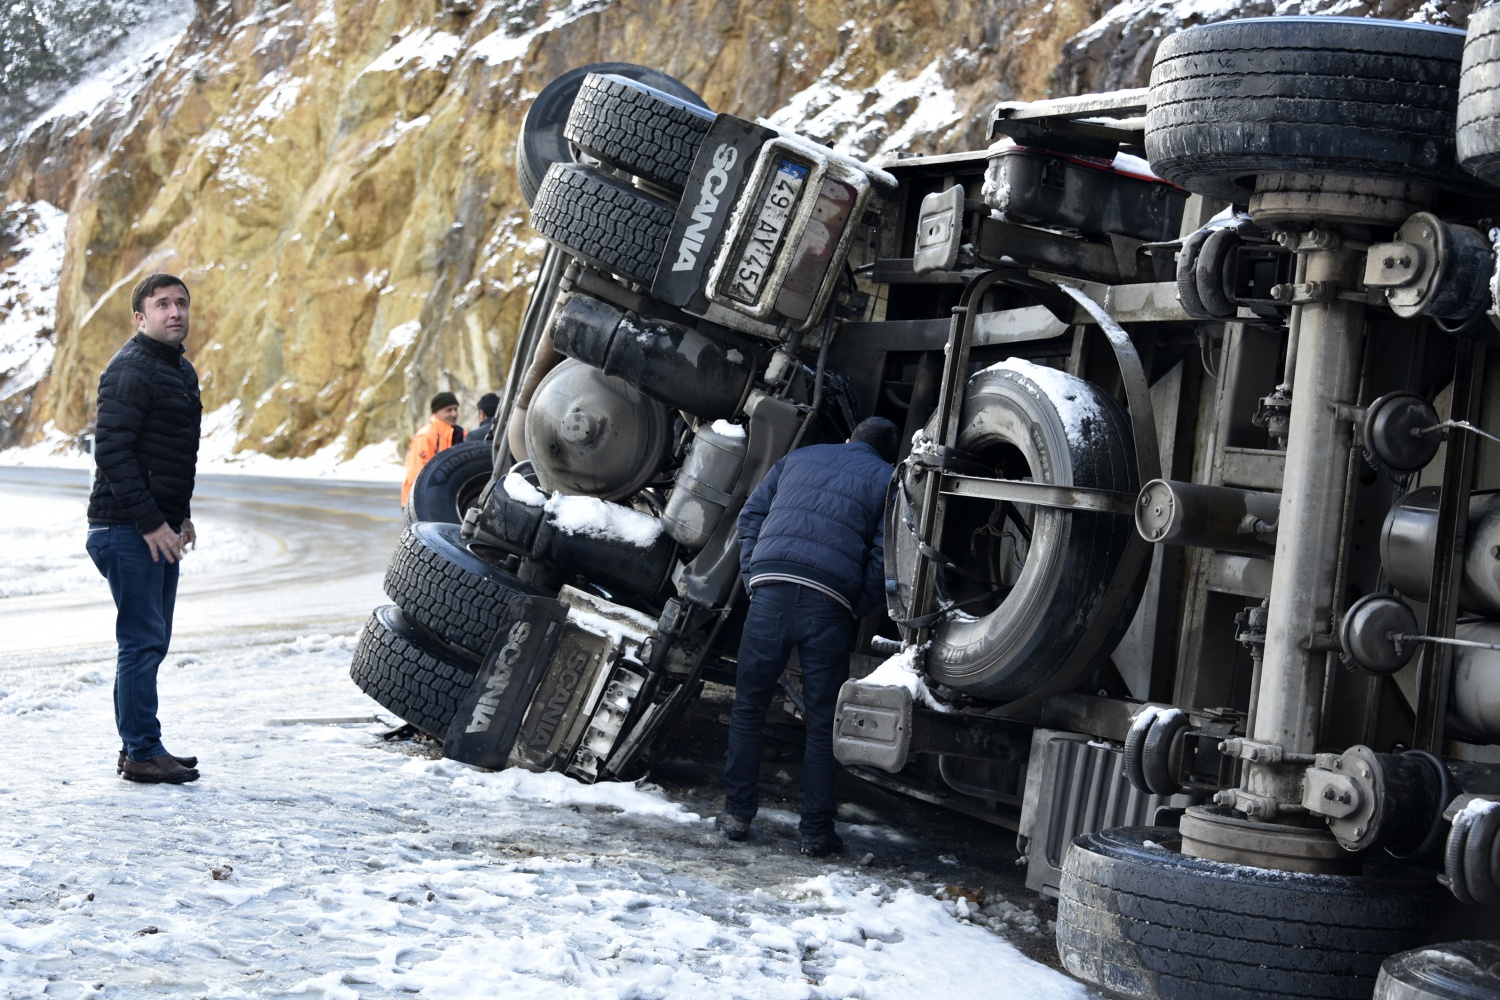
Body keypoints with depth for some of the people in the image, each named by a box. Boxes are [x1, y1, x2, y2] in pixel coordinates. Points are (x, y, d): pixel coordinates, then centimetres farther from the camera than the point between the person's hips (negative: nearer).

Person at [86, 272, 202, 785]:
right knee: (142, 640, -6)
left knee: (153, 641, 13)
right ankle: (142, 752, 0)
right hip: (127, 529, -9)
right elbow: (112, 452, -20)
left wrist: (182, 515, 16)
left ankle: (139, 745, 21)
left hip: (161, 526, 9)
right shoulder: (130, 369, -14)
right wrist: (150, 522, -21)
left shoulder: (182, 369, 16)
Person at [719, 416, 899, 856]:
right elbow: (884, 556, 3)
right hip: (830, 602, -1)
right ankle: (815, 831, 11)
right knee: (822, 721, 7)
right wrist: (857, 610, 10)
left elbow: (752, 515, 18)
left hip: (771, 589, 2)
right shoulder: (888, 481, 16)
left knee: (749, 707, 12)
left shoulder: (799, 458, 25)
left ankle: (737, 814, 15)